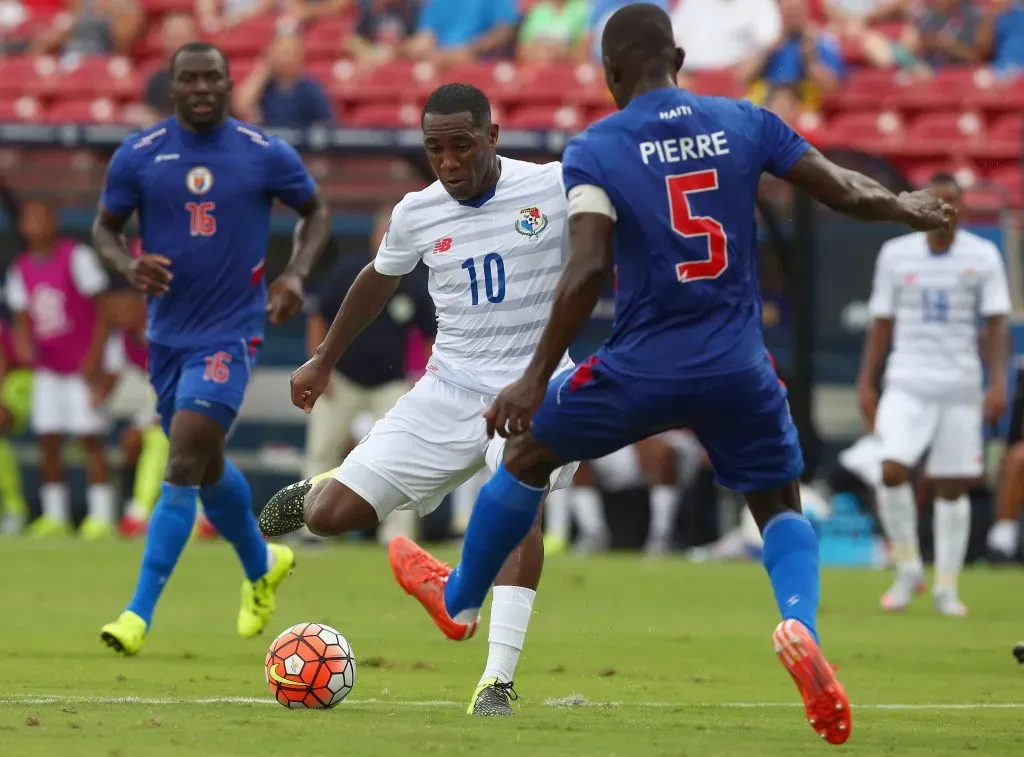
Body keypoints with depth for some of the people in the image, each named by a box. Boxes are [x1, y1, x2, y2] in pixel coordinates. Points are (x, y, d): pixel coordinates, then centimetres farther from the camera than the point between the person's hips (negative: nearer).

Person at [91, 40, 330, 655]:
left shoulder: (266, 155, -6)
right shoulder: (138, 155, -2)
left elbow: (316, 211, 9)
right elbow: (105, 226, 7)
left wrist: (296, 274, -8)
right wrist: (129, 264, -15)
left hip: (231, 333, -4)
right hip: (168, 333, 4)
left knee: (184, 464, -16)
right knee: (206, 467, 18)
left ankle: (140, 614, -16)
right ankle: (263, 566, 46)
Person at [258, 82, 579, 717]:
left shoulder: (554, 188, -9)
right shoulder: (417, 214, 1)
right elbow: (380, 279, 20)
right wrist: (325, 361, 29)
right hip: (450, 391, 3)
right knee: (332, 517, -5)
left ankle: (498, 681, -29)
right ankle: (312, 496, 36)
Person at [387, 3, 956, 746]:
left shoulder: (596, 149, -7)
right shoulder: (745, 123, 1)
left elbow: (588, 271, -17)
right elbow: (847, 192, 4)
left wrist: (536, 378, -13)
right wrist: (908, 208, 26)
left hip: (642, 369, -2)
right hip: (739, 370, 2)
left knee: (527, 452, 25)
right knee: (780, 504, 21)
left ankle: (458, 600, 43)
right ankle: (800, 626, -12)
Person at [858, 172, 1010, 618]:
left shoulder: (983, 257, 2)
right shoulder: (895, 255, 5)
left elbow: (995, 325, 1)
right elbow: (881, 324, 11)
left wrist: (998, 383, -10)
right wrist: (866, 383, 6)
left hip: (961, 386, 0)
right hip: (907, 383, 0)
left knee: (953, 487, 1)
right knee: (893, 471, -18)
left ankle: (947, 587, 11)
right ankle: (908, 568, 0)